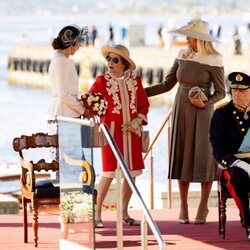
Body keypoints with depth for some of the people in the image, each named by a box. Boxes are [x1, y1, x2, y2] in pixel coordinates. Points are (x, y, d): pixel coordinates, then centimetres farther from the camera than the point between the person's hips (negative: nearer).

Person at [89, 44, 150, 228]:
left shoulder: (135, 80, 7)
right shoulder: (102, 80, -1)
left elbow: (144, 105, 10)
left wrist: (137, 121, -4)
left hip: (132, 131, 4)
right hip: (111, 130, -4)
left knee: (131, 172, 5)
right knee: (109, 173, -9)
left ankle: (124, 213, 17)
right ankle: (97, 214, -3)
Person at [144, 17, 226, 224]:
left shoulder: (213, 61, -10)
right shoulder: (183, 56, 4)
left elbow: (220, 92, -5)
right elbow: (167, 84, 8)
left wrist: (205, 104, -23)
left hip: (202, 113, -5)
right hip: (181, 110, 5)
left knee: (203, 157, -2)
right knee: (182, 156, 6)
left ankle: (203, 206, 10)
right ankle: (183, 206, 14)